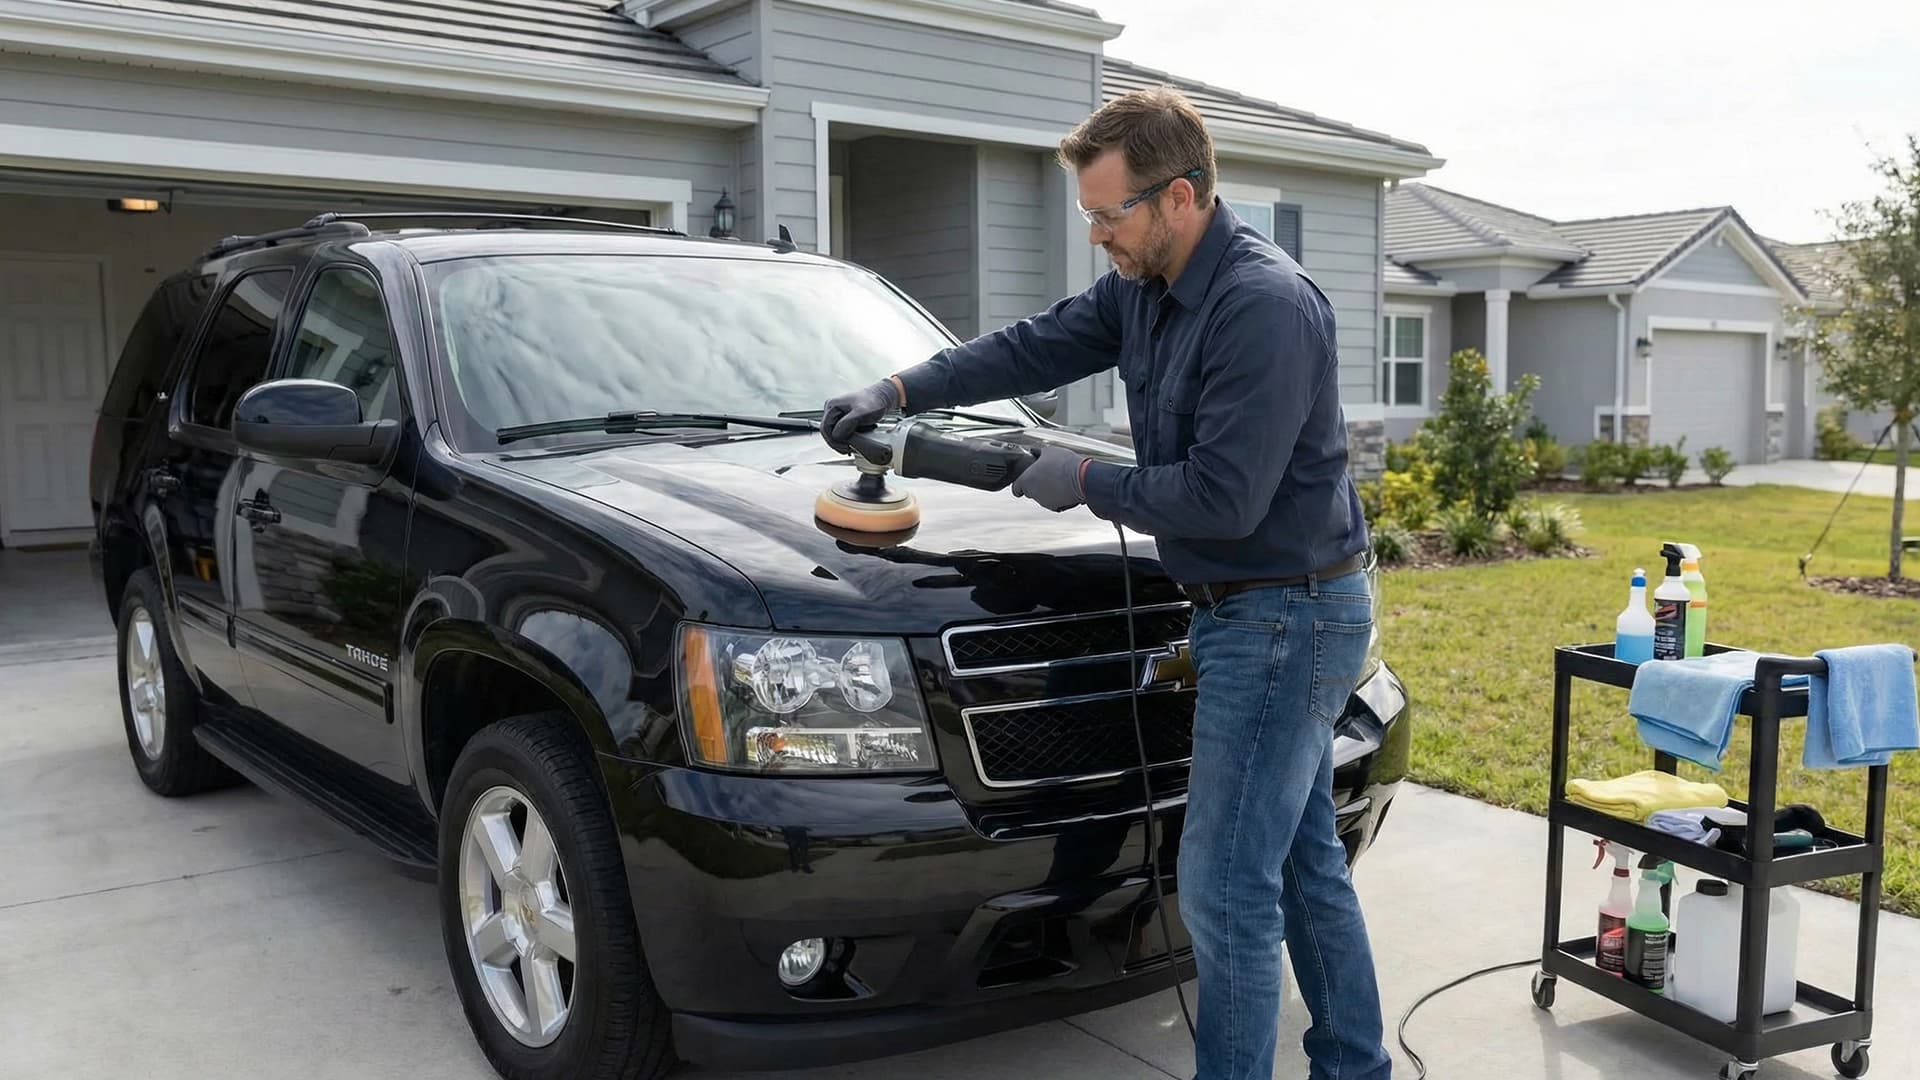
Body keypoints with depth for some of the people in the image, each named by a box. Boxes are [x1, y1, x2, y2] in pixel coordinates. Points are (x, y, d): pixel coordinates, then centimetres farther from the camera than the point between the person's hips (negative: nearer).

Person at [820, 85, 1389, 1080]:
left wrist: (1084, 481, -13)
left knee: (1224, 885, -5)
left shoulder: (1266, 307, -23)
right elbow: (1034, 348, 16)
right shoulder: (1143, 288, 6)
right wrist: (899, 391, 9)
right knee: (1304, 860, 18)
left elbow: (1223, 498, -26)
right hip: (1259, 613, 10)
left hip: (1288, 616, -10)